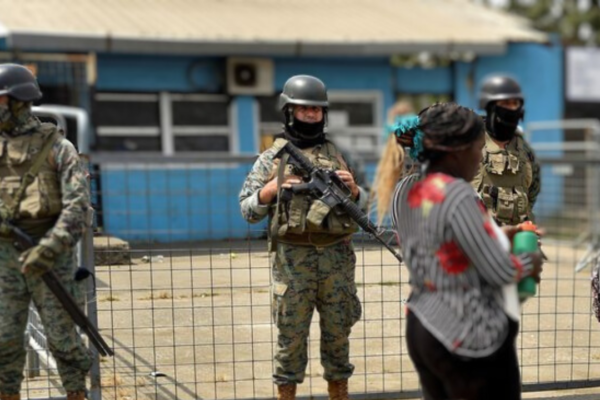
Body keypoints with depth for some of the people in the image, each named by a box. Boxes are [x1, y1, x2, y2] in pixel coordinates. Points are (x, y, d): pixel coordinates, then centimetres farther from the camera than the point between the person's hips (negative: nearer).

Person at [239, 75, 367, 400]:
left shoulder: (337, 154, 10)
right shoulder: (272, 157, 2)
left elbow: (361, 206, 13)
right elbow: (247, 210, 0)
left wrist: (353, 188, -7)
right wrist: (273, 188, -15)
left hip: (338, 259, 3)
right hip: (293, 260, -3)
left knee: (338, 335, 12)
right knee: (291, 337, 4)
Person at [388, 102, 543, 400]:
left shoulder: (404, 191, 2)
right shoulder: (457, 195, -22)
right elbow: (500, 273, -17)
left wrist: (495, 236, 11)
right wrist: (530, 263, 2)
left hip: (420, 329, 8)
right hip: (471, 338, -8)